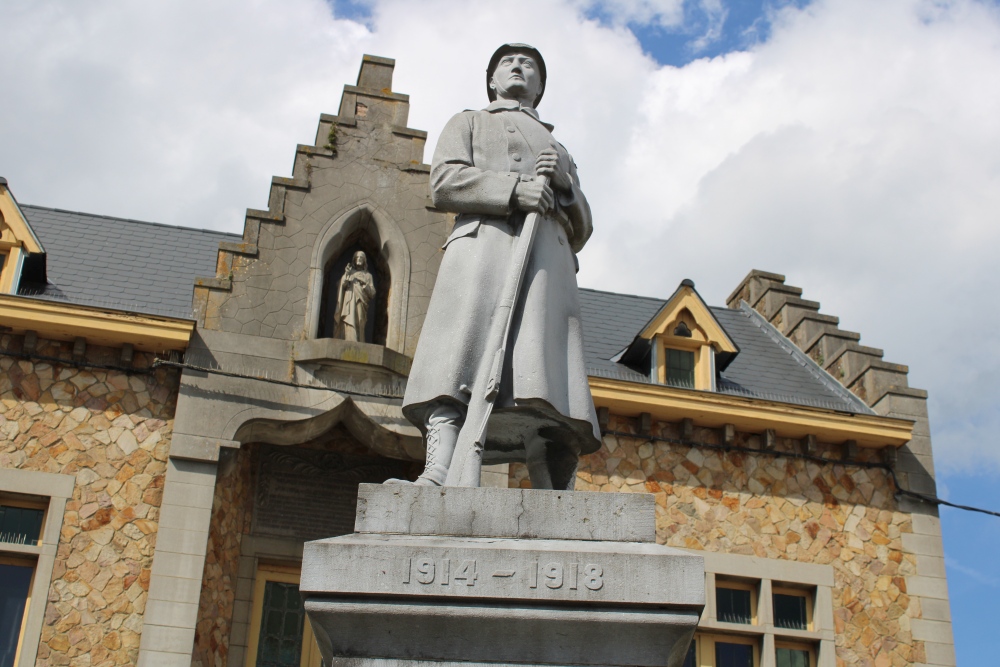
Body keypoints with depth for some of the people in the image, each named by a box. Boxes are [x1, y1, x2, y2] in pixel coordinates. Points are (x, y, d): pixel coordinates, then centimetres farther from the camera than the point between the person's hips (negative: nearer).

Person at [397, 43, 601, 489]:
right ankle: (440, 475, -41)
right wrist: (515, 189, -8)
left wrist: (564, 184, 5)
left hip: (547, 256, 3)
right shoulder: (468, 123, 29)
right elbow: (445, 181, 7)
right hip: (483, 240, -2)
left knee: (543, 383, -15)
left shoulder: (560, 152, 39)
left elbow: (580, 231, 26)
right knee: (457, 355, -26)